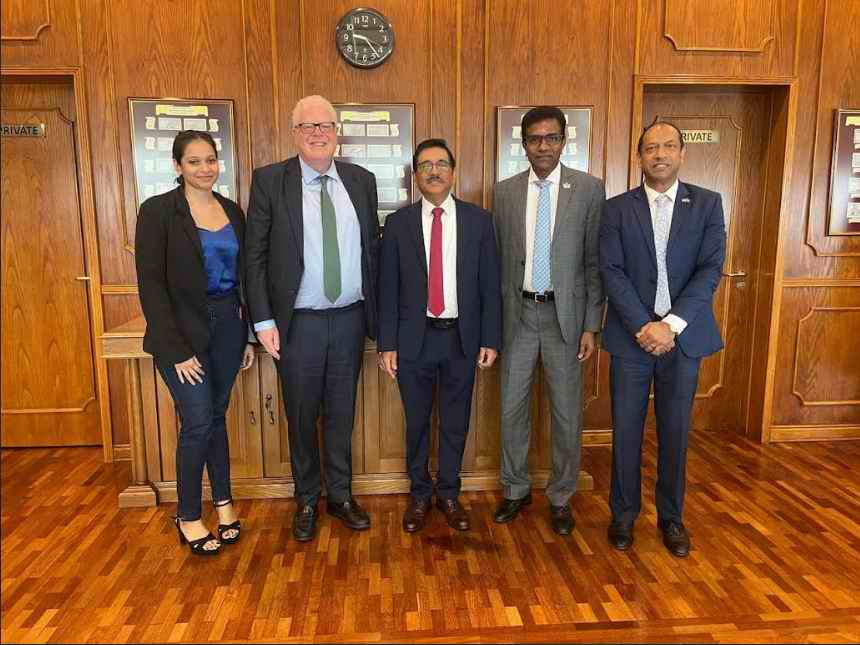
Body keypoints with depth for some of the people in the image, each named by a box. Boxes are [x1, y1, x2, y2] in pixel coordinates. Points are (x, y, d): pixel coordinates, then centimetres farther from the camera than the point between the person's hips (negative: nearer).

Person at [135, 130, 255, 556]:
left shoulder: (232, 210, 7)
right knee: (198, 422, -2)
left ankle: (222, 501, 29)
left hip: (227, 326, 5)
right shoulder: (158, 211, -9)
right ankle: (187, 517, 17)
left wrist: (248, 335, 8)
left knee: (216, 416, 14)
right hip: (184, 331, -4)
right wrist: (176, 350, -15)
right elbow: (151, 285, -12)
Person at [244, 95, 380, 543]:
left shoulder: (361, 181, 5)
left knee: (342, 413, 14)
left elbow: (373, 248, 10)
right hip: (299, 322, -2)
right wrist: (264, 321, -9)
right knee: (302, 416, 11)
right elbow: (255, 254, -4)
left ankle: (341, 495, 32)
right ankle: (307, 501, 30)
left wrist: (376, 312, 7)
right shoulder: (269, 181, -4)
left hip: (350, 318, 3)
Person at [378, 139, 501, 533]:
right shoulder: (398, 223, 0)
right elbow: (388, 288, 0)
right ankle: (420, 494, 32)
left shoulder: (478, 220, 1)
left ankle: (449, 494, 31)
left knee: (455, 423, 12)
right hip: (414, 338, 0)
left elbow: (490, 286, 1)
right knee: (416, 422, 12)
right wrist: (387, 344, -4)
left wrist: (490, 339, -3)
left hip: (462, 338, 0)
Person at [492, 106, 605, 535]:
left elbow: (595, 260, -2)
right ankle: (516, 489, 29)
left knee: (566, 411, 7)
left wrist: (591, 325, -6)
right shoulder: (504, 192, 4)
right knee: (512, 407, 9)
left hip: (565, 313, -2)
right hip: (518, 312, 2)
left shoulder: (589, 189, -2)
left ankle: (561, 497, 26)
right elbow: (498, 258, 7)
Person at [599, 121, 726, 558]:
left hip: (684, 335, 1)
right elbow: (611, 273, -5)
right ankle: (624, 513, 25)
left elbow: (711, 269, -5)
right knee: (626, 430, 7)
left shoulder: (707, 204, 4)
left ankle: (671, 516, 28)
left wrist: (671, 324, -15)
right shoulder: (617, 208, 2)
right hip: (632, 335, 0)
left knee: (675, 431, 10)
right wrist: (644, 326, -14)